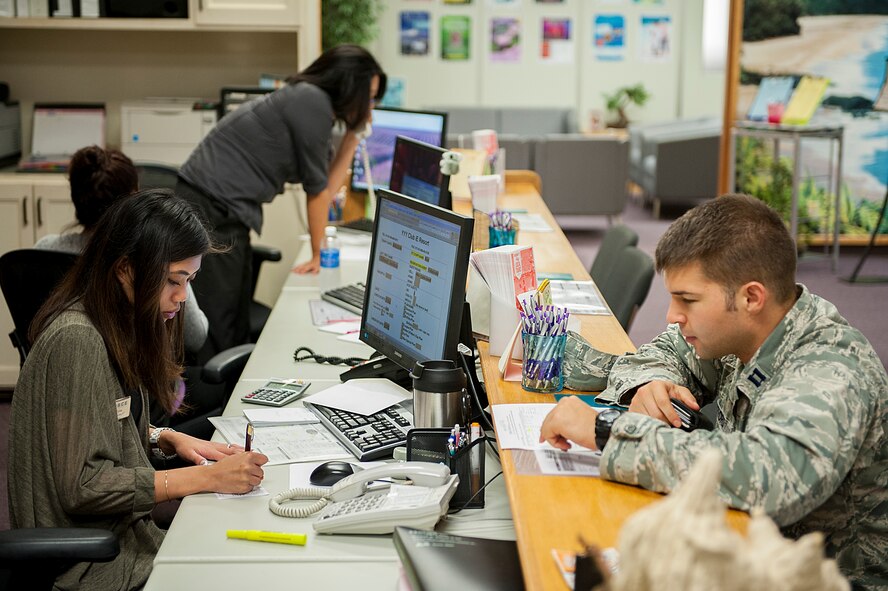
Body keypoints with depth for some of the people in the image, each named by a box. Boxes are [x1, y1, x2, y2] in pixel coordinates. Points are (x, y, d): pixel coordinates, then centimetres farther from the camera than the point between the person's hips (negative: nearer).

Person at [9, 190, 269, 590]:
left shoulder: (115, 328, 6)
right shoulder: (77, 342, -23)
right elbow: (82, 486, -24)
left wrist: (168, 439, 0)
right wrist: (205, 477, -22)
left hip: (124, 527, 9)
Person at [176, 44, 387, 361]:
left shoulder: (315, 106, 16)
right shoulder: (312, 101, -12)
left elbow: (326, 187, 16)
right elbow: (317, 189, -5)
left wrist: (354, 134, 16)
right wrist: (319, 254, 6)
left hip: (226, 214, 10)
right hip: (209, 212, -10)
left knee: (237, 332, 11)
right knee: (216, 337, -7)